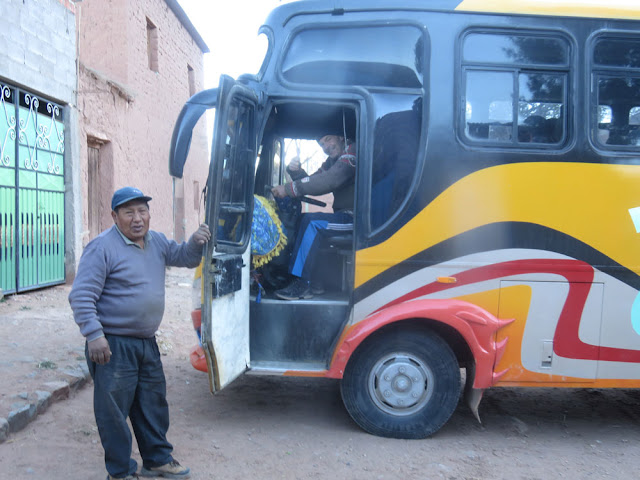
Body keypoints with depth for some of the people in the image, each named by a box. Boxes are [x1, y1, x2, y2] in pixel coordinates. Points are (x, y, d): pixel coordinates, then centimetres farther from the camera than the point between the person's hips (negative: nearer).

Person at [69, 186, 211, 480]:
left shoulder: (156, 242, 9)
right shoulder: (103, 247, -14)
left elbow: (184, 258, 20)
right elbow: (82, 296, -17)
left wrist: (196, 242, -3)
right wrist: (94, 335, -25)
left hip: (147, 342, 8)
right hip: (113, 345, -8)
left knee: (153, 405, 18)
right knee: (114, 411, 2)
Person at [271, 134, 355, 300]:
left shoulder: (352, 152, -12)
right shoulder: (332, 161, 18)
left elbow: (329, 181, -25)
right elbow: (312, 183, 15)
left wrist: (289, 188, -24)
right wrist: (296, 171, -7)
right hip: (344, 215, 9)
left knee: (311, 222, -23)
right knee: (302, 220, 0)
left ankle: (302, 283, -19)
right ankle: (314, 281, -5)